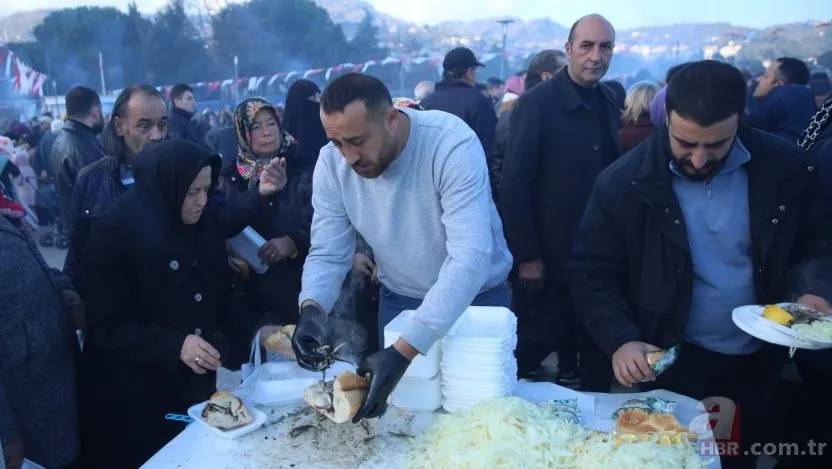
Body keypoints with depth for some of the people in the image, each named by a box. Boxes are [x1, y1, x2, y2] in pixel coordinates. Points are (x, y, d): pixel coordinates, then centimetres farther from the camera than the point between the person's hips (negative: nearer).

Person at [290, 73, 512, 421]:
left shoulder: (452, 144, -32)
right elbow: (328, 254, -10)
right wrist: (311, 308, -33)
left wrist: (403, 352, -45)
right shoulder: (332, 163, -17)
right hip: (400, 300, 3)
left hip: (476, 296, -3)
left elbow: (471, 258, -39)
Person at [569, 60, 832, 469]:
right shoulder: (623, 183, -16)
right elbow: (591, 274, -11)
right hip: (670, 363, -2)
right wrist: (621, 340, -25)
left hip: (759, 362, 3)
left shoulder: (786, 167, -10)